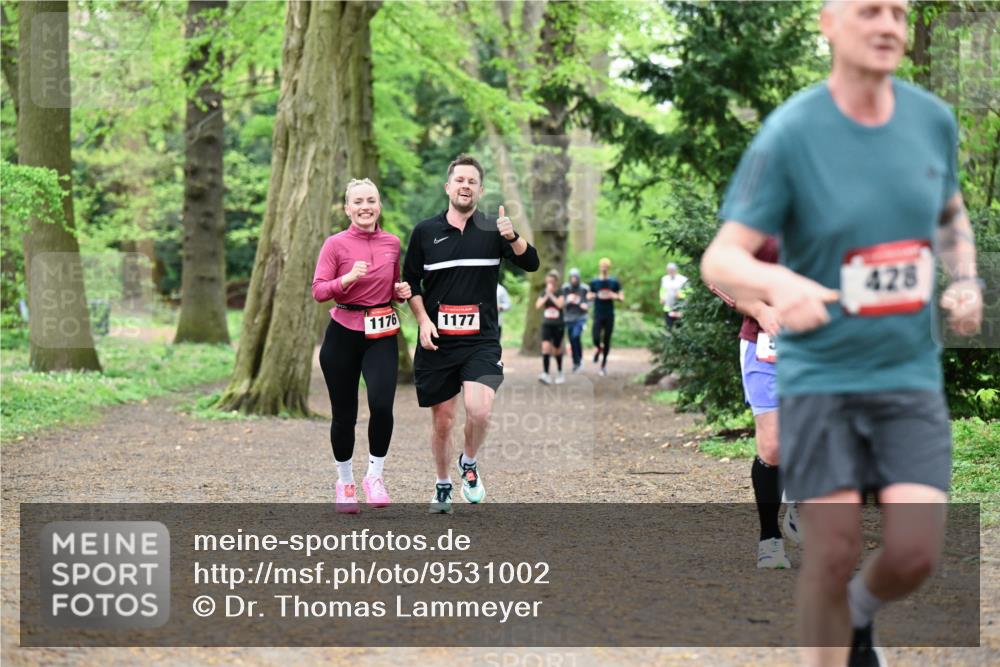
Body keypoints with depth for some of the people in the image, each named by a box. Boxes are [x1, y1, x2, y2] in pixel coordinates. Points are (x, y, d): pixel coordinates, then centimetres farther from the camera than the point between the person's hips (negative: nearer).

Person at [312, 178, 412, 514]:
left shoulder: (392, 244, 7)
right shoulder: (336, 244, -3)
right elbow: (318, 291, -9)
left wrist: (402, 291, -1)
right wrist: (348, 278, -25)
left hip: (382, 335, 2)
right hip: (343, 334, -1)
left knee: (381, 405, -18)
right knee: (344, 414, 5)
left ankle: (375, 475, 1)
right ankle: (345, 482, 24)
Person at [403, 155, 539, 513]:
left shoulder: (493, 229, 1)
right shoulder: (425, 231, 4)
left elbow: (531, 263, -10)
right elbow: (411, 282, 10)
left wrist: (512, 237, -28)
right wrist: (423, 321, -3)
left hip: (481, 340, -1)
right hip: (437, 341, 1)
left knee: (479, 410, -20)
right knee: (442, 418, 7)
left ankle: (469, 464, 10)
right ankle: (443, 486, 28)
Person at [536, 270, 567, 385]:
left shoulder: (560, 292, -4)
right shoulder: (543, 292, 5)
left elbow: (561, 304, -22)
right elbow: (538, 306, -6)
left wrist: (551, 294, -20)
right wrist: (546, 296, -16)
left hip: (558, 325, -2)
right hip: (546, 324, 2)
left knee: (557, 349, 9)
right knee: (545, 347, -16)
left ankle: (559, 373, 30)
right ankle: (545, 374, -21)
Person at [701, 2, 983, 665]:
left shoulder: (933, 119, 2)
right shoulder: (790, 133, -12)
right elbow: (720, 260, -13)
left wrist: (966, 282, 2)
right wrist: (780, 283, -35)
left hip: (910, 372, 3)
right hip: (819, 375, -3)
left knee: (914, 555, -5)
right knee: (834, 555, -5)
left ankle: (860, 613, 30)